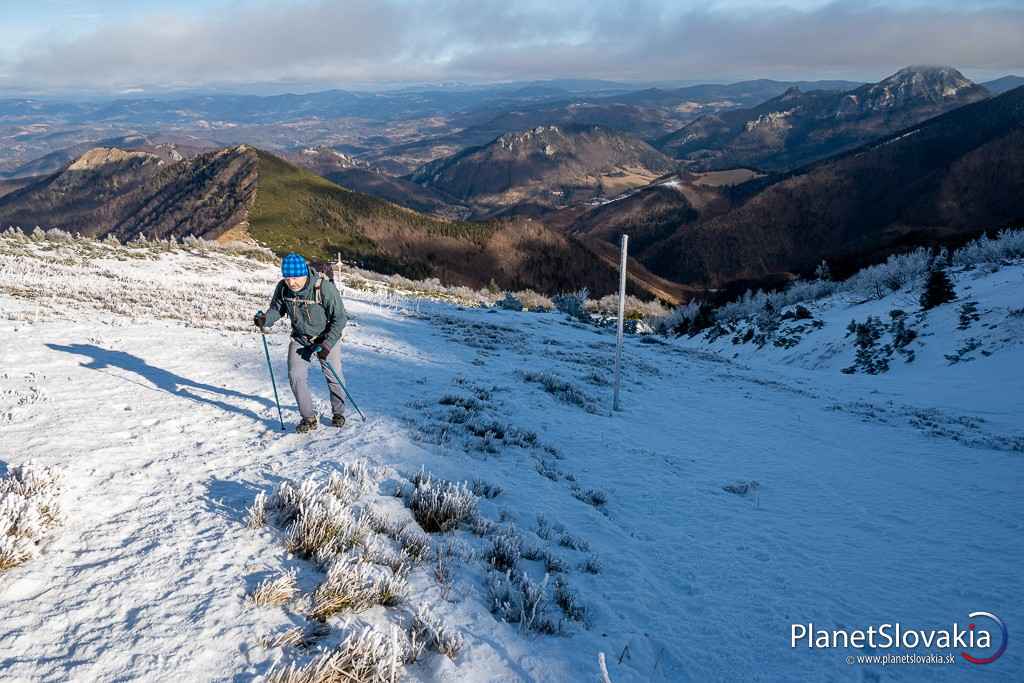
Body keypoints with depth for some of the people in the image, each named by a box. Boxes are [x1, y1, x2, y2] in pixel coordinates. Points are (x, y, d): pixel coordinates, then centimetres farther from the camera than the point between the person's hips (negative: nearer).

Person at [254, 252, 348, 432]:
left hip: (327, 338, -3)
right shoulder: (283, 288, -16)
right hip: (300, 338, 3)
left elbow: (339, 318, -21)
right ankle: (309, 418, 5)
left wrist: (327, 345, -25)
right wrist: (265, 319, -21)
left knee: (333, 376, 8)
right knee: (295, 376, -9)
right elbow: (277, 308, 1)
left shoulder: (325, 287, -29)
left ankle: (338, 412, 33)